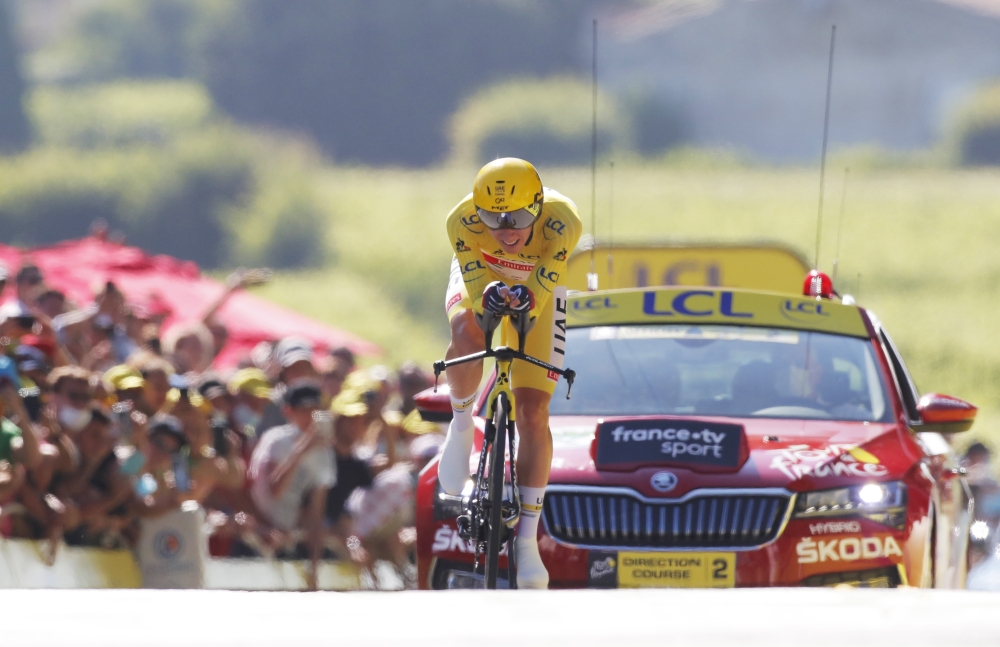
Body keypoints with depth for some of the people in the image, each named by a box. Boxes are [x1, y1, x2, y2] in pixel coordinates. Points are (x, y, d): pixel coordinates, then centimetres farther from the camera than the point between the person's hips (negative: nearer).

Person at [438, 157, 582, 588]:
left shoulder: (561, 221, -38)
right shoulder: (464, 221, -36)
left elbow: (543, 286, -39)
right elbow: (476, 287, -35)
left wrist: (525, 298, -61)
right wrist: (490, 297, -58)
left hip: (537, 287, 0)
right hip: (481, 277, 0)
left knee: (534, 413, -8)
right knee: (466, 336, -37)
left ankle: (528, 540, -2)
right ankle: (461, 426, -8)